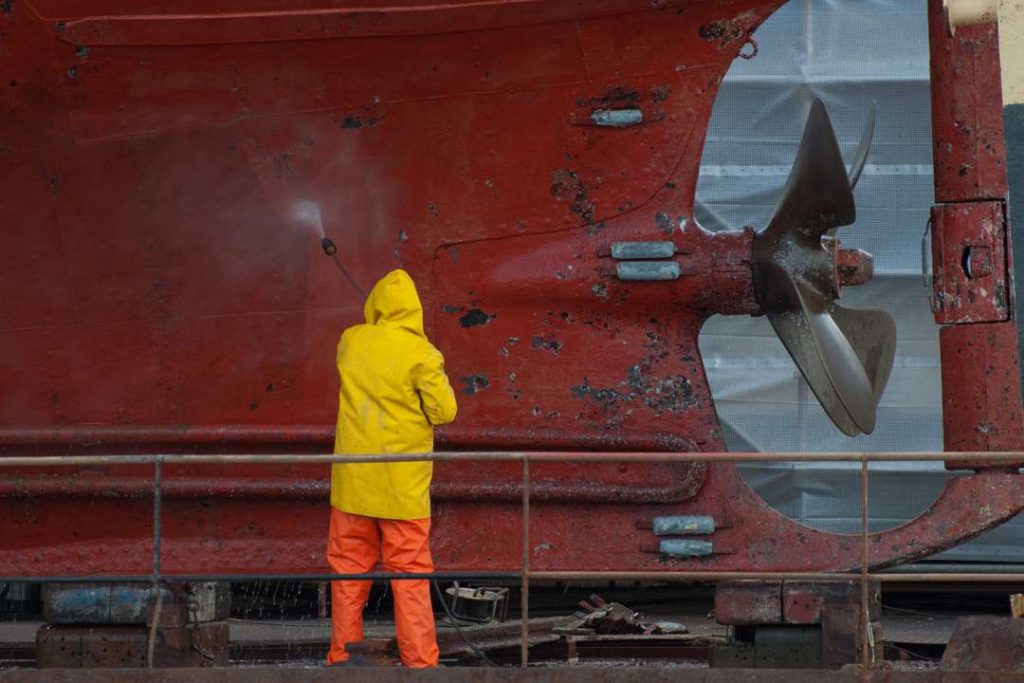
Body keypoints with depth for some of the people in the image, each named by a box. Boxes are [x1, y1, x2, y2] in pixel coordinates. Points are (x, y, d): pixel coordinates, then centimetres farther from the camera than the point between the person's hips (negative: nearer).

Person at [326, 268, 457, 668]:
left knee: (349, 570, 12)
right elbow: (444, 411, -10)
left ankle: (343, 654, 16)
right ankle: (419, 660, 2)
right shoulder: (421, 354, -13)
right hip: (403, 486, -3)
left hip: (354, 482, 3)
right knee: (409, 575, 2)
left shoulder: (350, 342, 0)